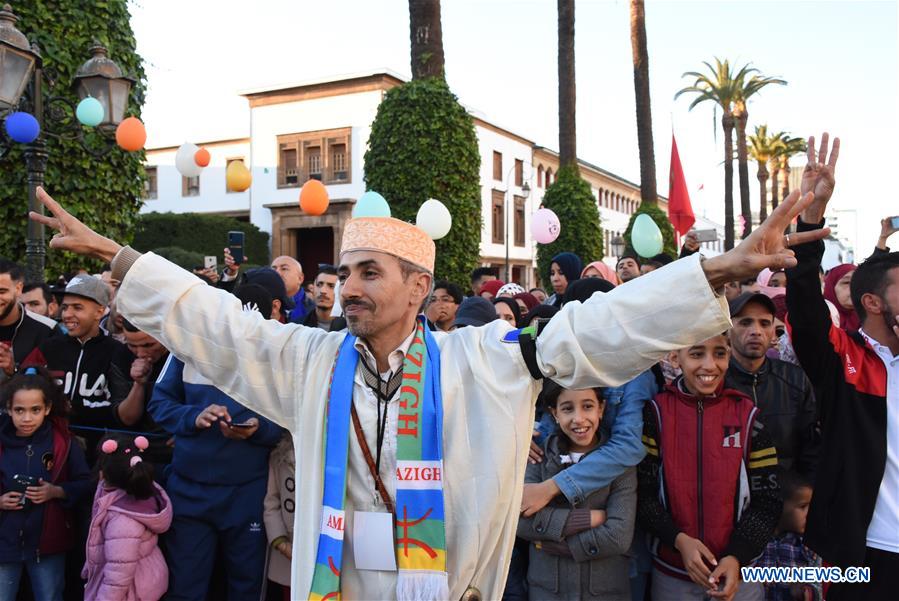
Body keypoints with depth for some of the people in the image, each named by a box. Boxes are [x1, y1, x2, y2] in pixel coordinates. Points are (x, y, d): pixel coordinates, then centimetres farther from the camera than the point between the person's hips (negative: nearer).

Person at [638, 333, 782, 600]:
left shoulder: (748, 415, -3)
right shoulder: (656, 412, -5)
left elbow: (767, 499, -2)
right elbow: (642, 492, -5)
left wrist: (737, 556, -13)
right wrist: (679, 540, -17)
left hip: (738, 571, 1)